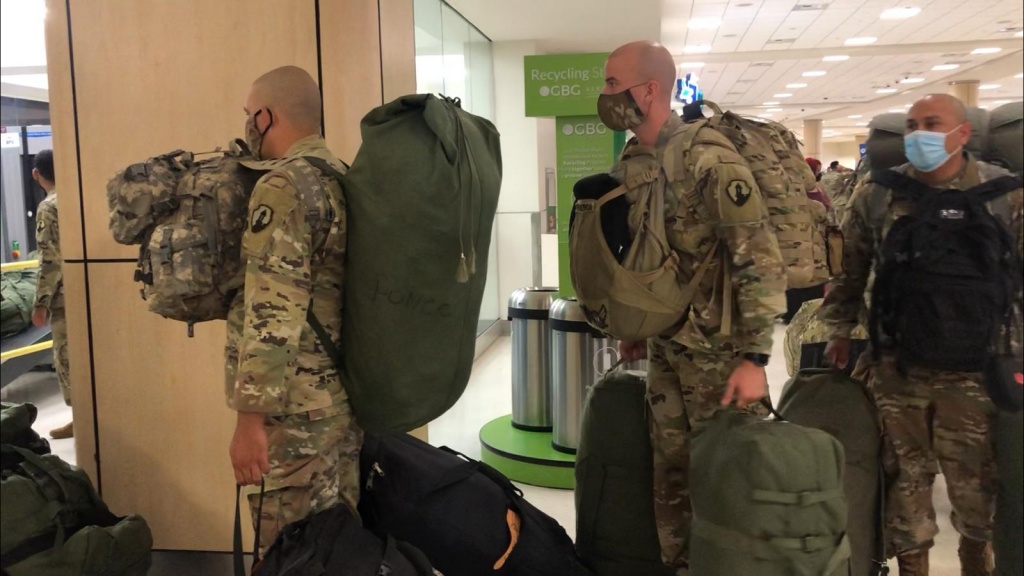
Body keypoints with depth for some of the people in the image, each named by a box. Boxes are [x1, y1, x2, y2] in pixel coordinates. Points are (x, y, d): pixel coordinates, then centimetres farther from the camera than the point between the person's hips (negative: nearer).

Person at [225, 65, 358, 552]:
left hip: (299, 409, -9)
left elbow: (273, 316, -23)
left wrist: (250, 418, -19)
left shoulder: (282, 188, -17)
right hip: (350, 393, 9)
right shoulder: (345, 179, 12)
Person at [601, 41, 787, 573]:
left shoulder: (708, 159, -18)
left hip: (719, 350, -7)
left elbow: (761, 259, -20)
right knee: (670, 472, 16)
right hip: (665, 350, 7)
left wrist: (754, 358, -21)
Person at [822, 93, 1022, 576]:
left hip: (974, 367, 0)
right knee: (906, 476, 11)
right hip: (896, 365, 1)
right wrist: (840, 332, 8)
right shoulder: (875, 195, -1)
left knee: (974, 480, 11)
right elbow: (849, 270, 8)